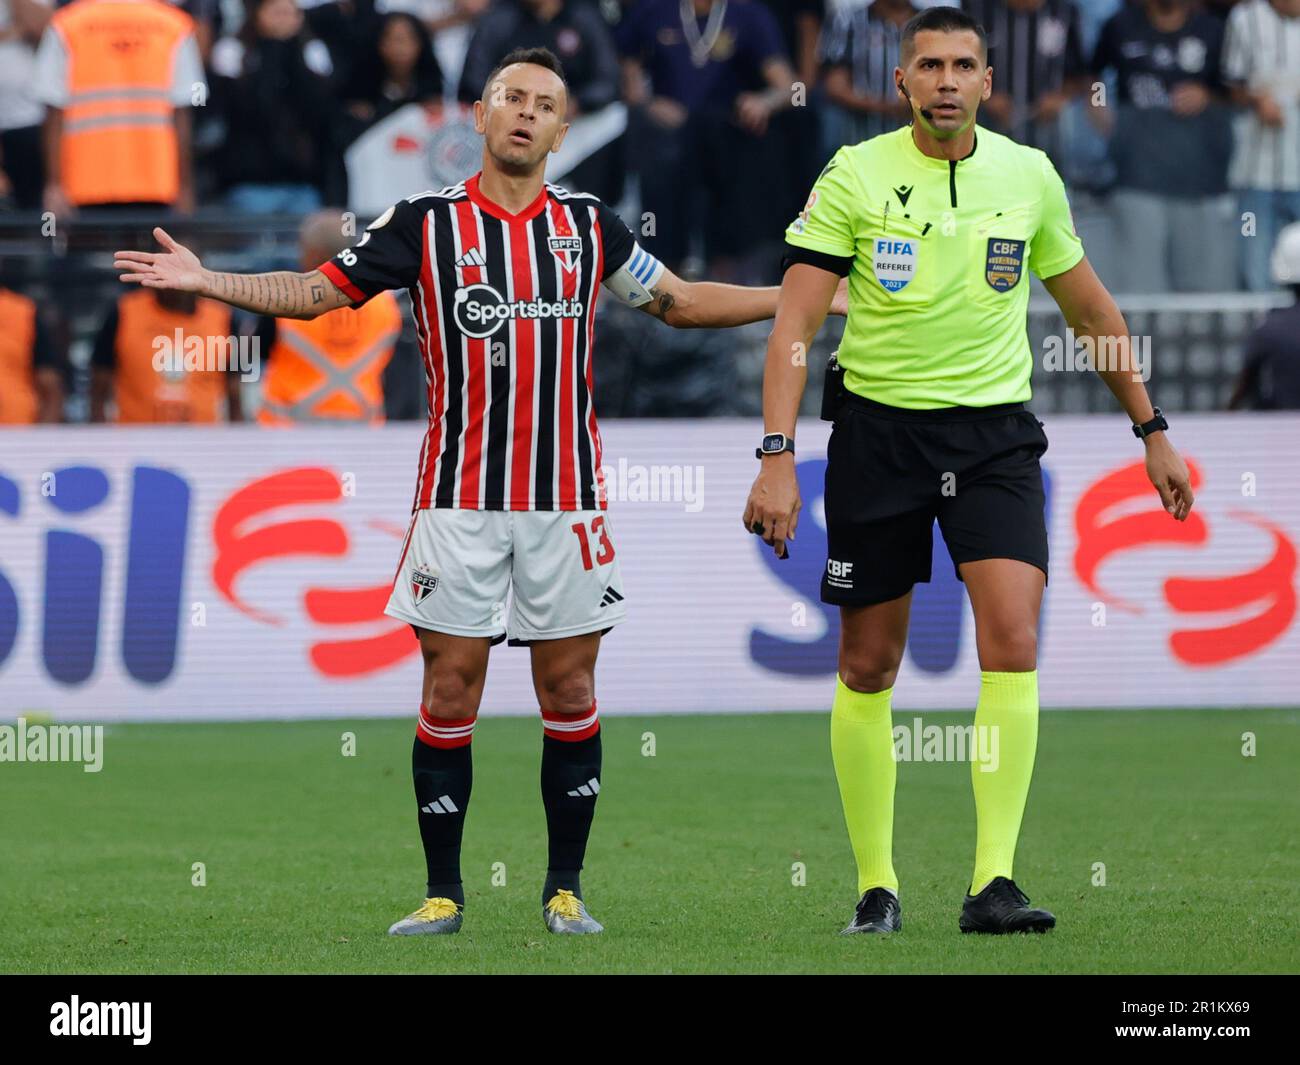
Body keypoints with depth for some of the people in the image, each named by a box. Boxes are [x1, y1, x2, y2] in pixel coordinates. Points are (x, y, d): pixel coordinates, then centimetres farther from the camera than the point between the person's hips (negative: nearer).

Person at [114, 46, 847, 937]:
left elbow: (680, 301, 20)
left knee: (570, 690, 2)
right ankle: (444, 894, 6)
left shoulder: (590, 226, 8)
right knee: (450, 690, -2)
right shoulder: (426, 223, 2)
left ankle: (566, 889, 12)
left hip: (567, 494, 2)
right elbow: (315, 293, 4)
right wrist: (205, 280, -9)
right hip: (458, 496, -2)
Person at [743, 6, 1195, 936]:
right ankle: (876, 886, 16)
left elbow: (1090, 309, 16)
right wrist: (778, 457, -18)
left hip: (996, 431, 1)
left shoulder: (1029, 176, 2)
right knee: (869, 666, 3)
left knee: (1012, 642, -16)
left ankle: (993, 883, -16)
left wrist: (1153, 430, 19)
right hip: (877, 430, -1)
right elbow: (796, 322, -8)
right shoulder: (855, 177, -5)